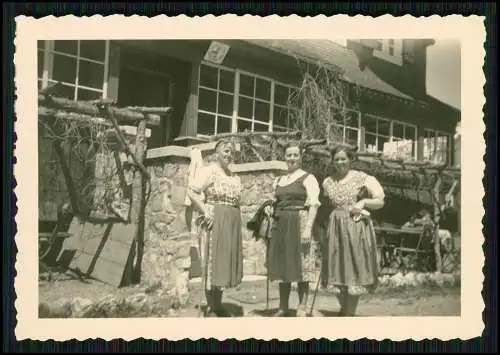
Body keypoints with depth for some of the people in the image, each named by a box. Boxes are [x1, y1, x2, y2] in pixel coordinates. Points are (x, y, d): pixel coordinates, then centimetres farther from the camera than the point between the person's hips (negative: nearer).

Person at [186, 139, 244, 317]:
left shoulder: (233, 176, 16)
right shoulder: (209, 170, -7)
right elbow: (192, 191, -16)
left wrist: (237, 219, 14)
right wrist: (205, 212, -20)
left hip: (232, 223, 8)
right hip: (215, 221, -8)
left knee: (226, 263, 12)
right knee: (213, 262, -3)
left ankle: (218, 305, 23)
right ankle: (210, 308, 5)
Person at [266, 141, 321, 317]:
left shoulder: (308, 178, -1)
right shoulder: (278, 181, 18)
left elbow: (314, 204, -9)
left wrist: (308, 227, -19)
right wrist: (272, 227, 13)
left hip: (299, 222, -6)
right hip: (280, 225, 6)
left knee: (300, 266, -5)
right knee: (282, 266, 8)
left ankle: (302, 309, 1)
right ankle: (283, 308, 17)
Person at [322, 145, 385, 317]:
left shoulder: (362, 178, -2)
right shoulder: (327, 182, 9)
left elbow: (380, 202, -1)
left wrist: (363, 202, -17)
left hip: (357, 228, -3)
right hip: (335, 229, 3)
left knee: (354, 271, -1)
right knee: (337, 271, 6)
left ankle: (350, 314, 10)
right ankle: (344, 308, 28)